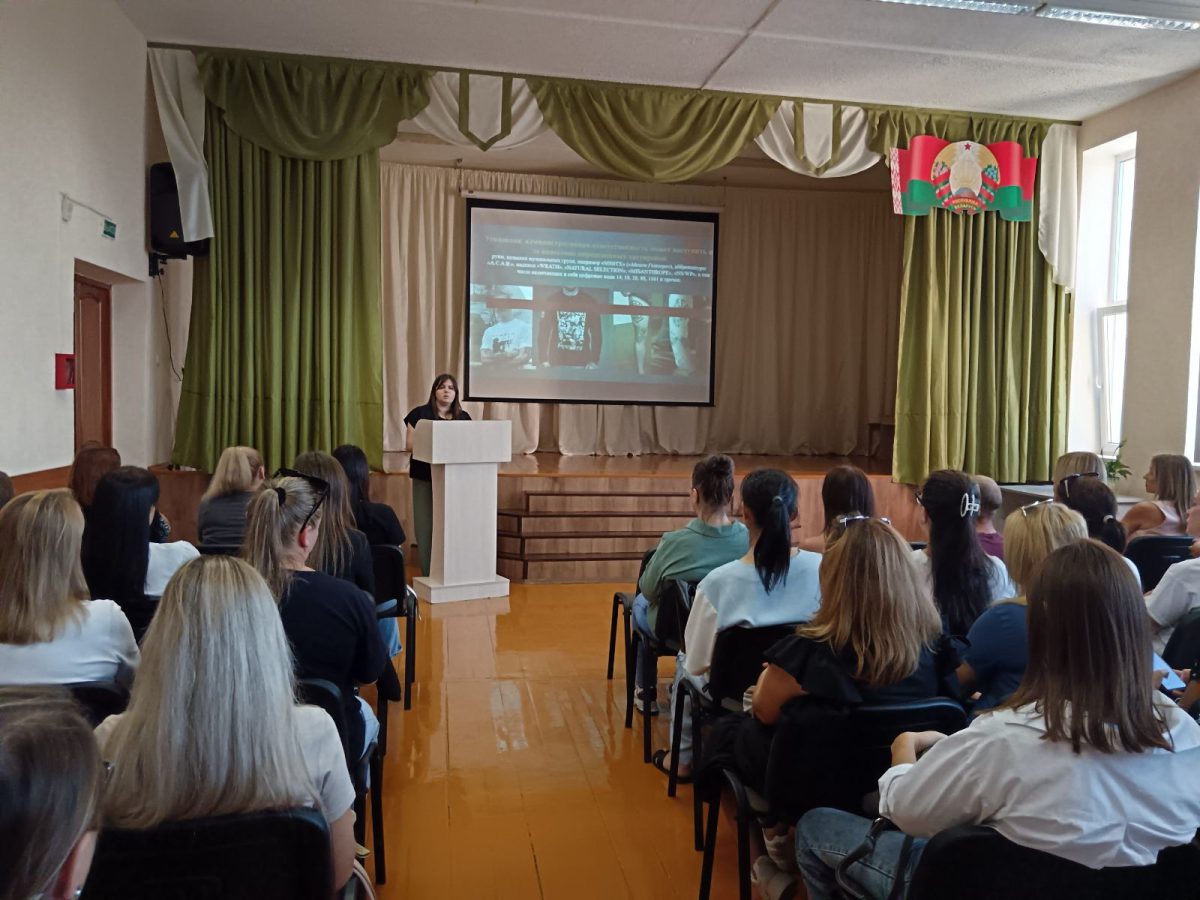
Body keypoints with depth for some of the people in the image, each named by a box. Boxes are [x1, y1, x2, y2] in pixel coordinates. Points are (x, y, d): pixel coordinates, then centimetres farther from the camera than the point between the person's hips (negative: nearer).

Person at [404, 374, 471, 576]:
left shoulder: (463, 417, 9)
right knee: (425, 526, -4)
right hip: (425, 477, -2)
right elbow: (410, 445, -3)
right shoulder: (419, 414, 0)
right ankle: (428, 575, 4)